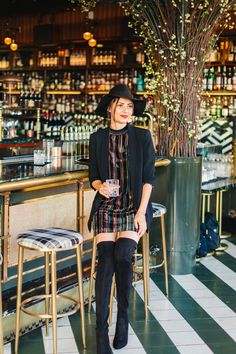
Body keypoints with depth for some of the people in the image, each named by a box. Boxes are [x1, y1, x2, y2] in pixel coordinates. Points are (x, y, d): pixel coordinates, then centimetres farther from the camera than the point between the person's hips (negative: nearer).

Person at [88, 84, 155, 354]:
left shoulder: (142, 137, 2)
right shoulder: (98, 138, 8)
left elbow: (148, 179, 0)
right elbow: (93, 177, 12)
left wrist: (141, 212, -10)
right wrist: (100, 186, -12)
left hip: (134, 206, -1)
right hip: (106, 207, 1)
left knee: (123, 255, -24)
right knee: (106, 259, -19)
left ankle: (123, 317, -1)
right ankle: (101, 331, -15)